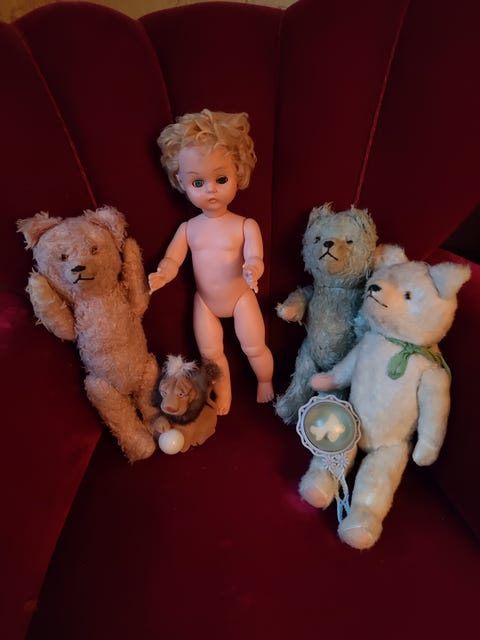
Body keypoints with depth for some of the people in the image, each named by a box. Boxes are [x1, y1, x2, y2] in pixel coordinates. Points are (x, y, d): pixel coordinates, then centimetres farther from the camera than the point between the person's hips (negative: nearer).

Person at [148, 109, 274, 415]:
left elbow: (254, 257, -26)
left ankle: (265, 382, 39)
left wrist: (253, 270, -50)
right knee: (210, 352, 13)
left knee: (255, 347, 6)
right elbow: (172, 259, -5)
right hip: (205, 302, 3)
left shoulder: (245, 225, -15)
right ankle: (223, 392, 39)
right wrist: (161, 275, -27)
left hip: (240, 298, -3)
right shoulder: (188, 228, -5)